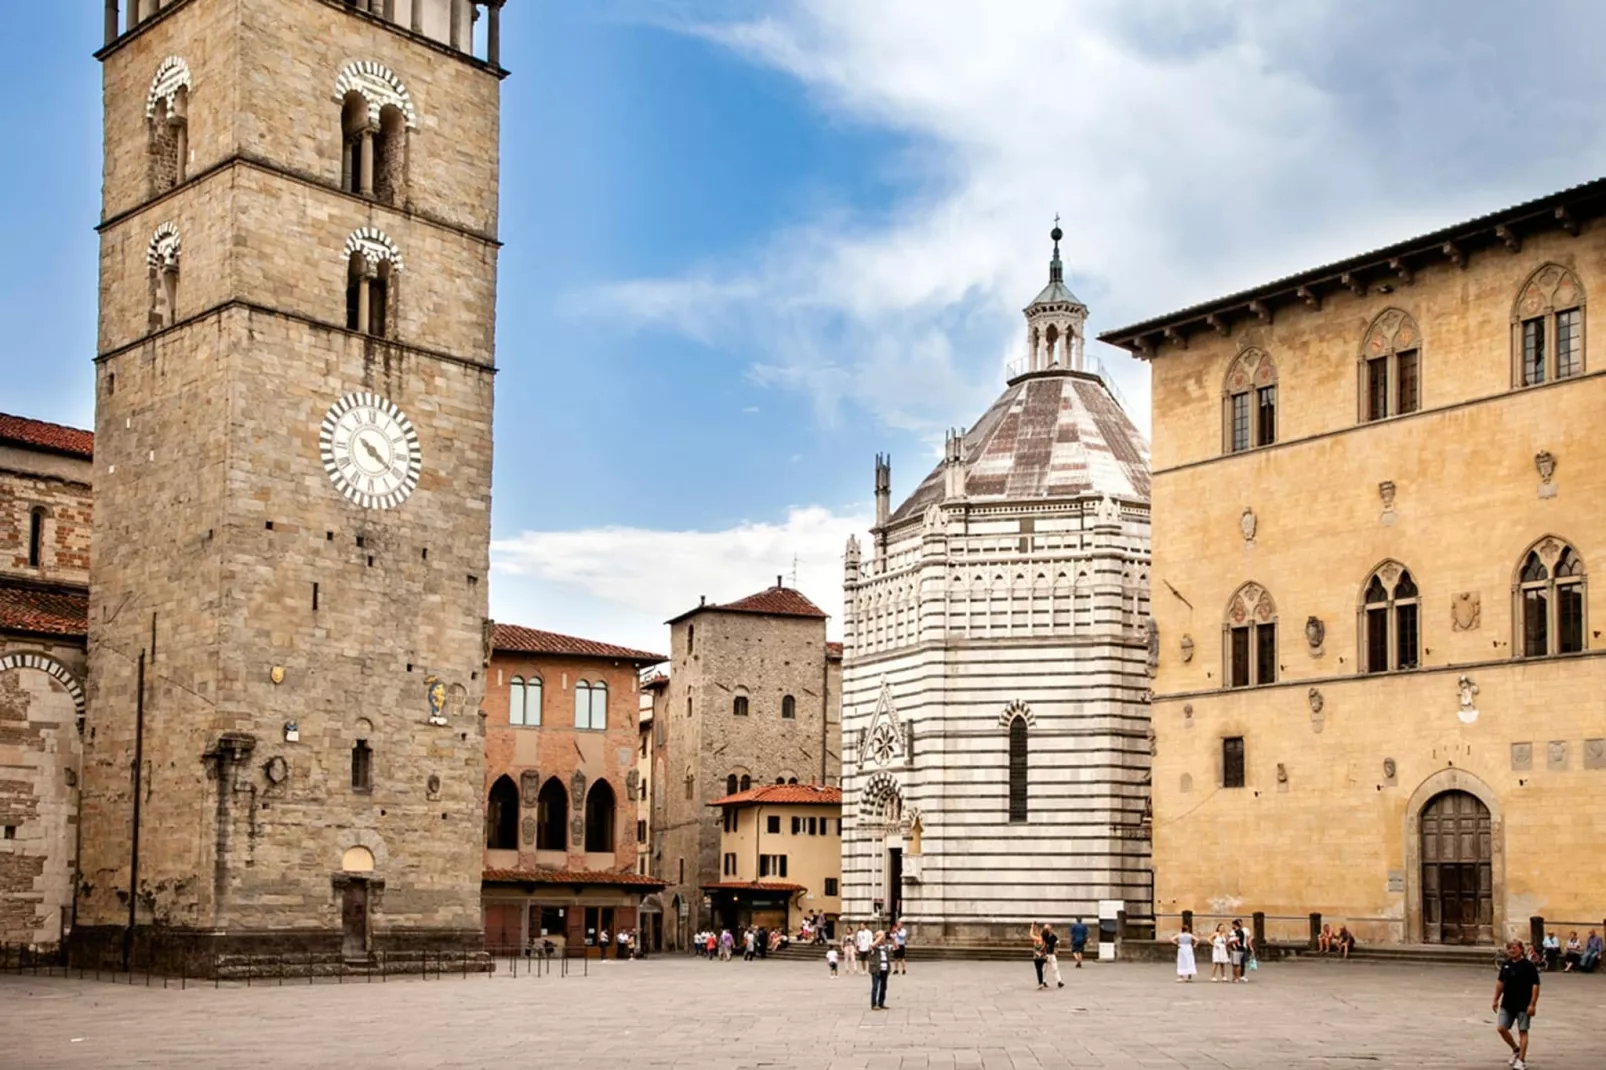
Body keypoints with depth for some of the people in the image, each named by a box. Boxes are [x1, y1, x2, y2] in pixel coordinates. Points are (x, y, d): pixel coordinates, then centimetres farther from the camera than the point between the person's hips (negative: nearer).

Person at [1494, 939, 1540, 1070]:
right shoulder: (1506, 964, 7)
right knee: (1501, 1028, 1)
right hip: (1507, 1004, 6)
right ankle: (1516, 1049, 24)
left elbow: (1535, 985, -13)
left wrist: (1532, 1004, -18)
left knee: (1522, 1031, 0)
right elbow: (1500, 982, 17)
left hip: (1523, 1005, -6)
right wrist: (1496, 1000, 15)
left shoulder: (1528, 965, -11)